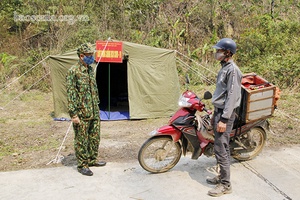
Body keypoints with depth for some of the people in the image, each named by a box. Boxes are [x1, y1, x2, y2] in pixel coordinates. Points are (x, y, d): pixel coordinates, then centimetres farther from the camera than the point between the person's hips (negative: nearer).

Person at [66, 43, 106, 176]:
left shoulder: (90, 70, 12)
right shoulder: (73, 71, -13)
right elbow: (70, 94, -15)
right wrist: (73, 114, -18)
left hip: (94, 113, 8)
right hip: (82, 114, -8)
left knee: (95, 137, 16)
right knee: (81, 140, 3)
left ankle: (92, 160, 32)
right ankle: (82, 165, 16)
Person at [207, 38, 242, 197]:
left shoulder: (232, 70, -16)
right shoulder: (224, 68, 14)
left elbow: (232, 97, -21)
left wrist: (224, 119, -23)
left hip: (225, 114, -10)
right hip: (218, 111, 10)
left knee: (220, 149, -7)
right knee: (223, 147, 17)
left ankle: (225, 185, 4)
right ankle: (222, 176, 29)